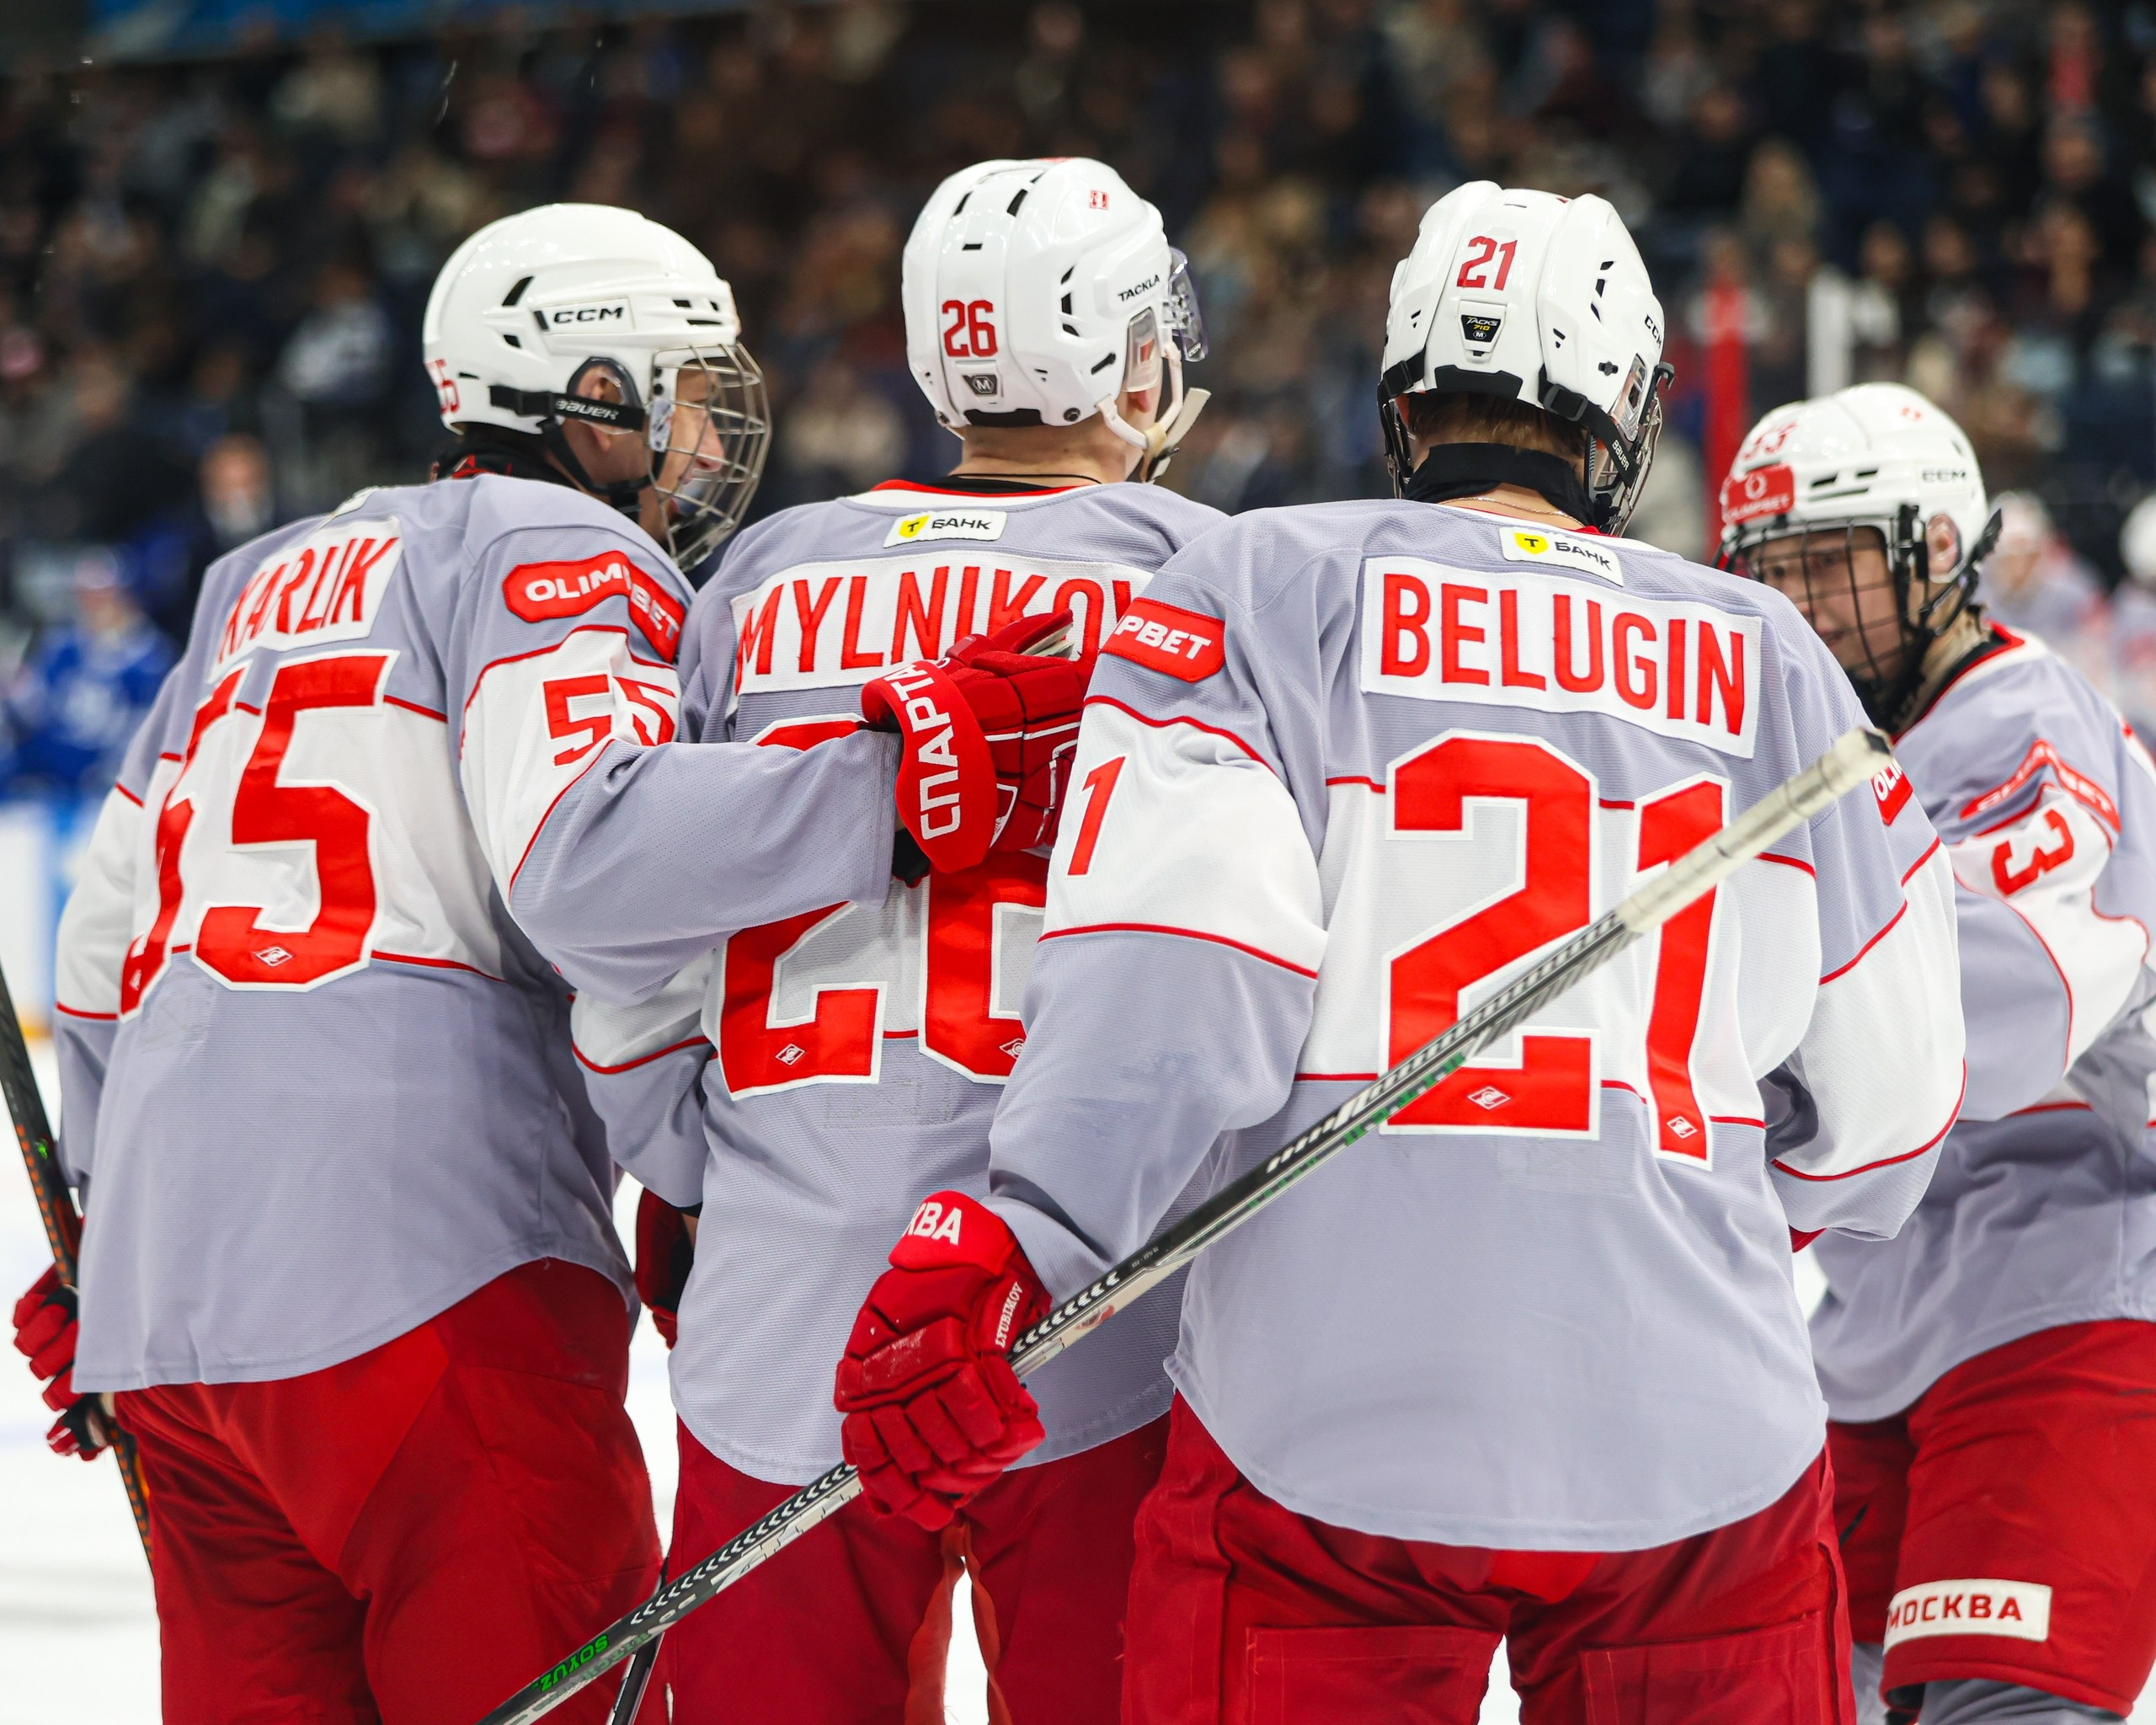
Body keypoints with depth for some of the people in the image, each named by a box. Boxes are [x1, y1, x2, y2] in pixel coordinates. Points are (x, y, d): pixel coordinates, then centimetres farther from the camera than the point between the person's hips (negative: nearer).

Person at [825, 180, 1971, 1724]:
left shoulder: (1258, 592, 2)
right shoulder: (1769, 663, 11)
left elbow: (1171, 971, -13)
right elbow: (1881, 1112, 14)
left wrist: (987, 1254, -17)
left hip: (1323, 1441, -2)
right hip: (1704, 1464, 2)